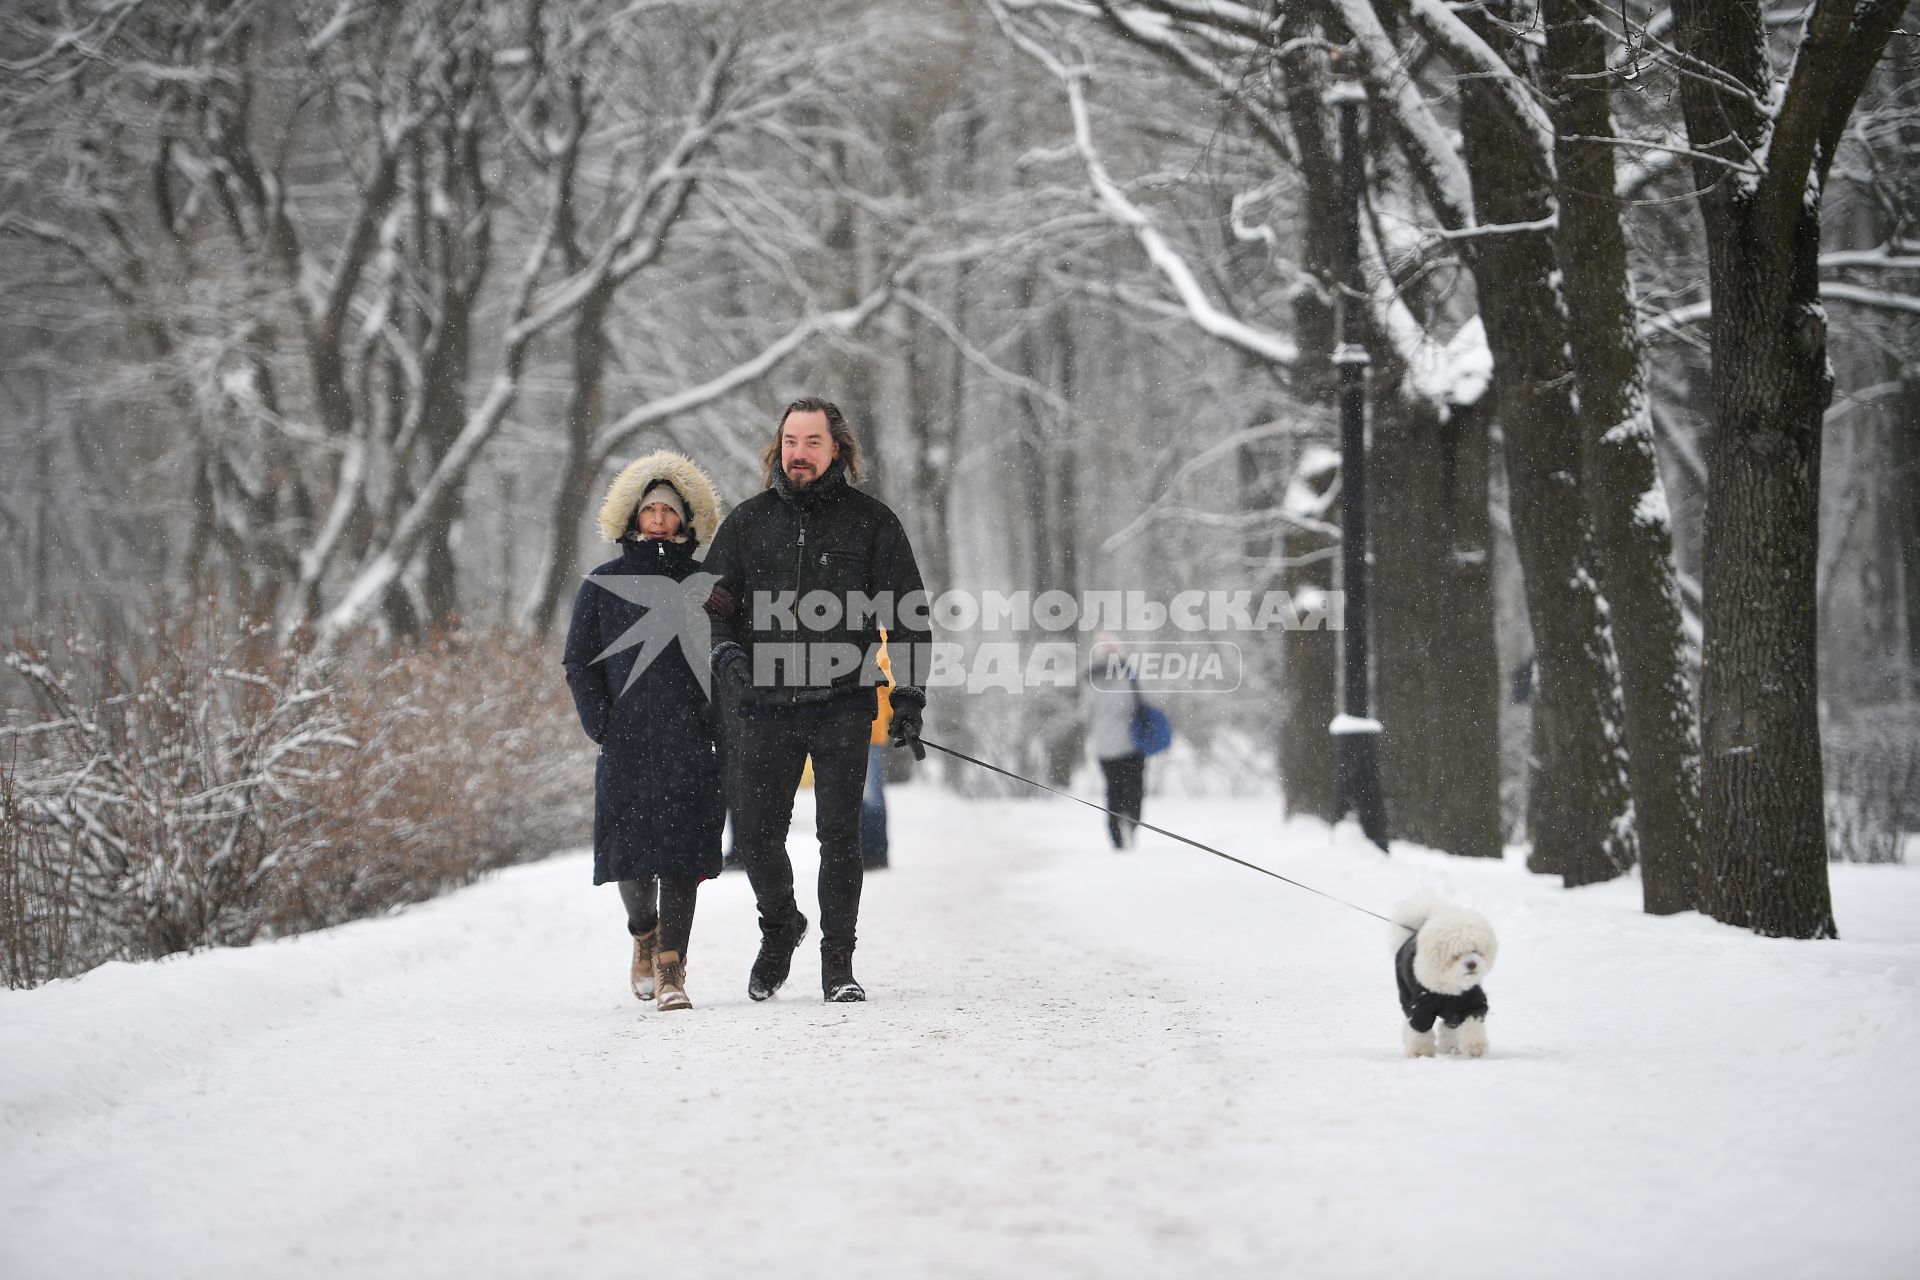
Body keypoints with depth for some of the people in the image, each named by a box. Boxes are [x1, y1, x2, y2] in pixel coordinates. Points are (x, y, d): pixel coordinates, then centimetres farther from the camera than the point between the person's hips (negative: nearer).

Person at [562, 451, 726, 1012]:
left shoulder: (705, 584, 10)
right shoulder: (603, 585, 10)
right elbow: (579, 663, 9)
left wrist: (718, 724, -5)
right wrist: (602, 725, -3)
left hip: (689, 743, -1)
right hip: (625, 744, 1)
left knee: (680, 850, -9)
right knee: (630, 849, 2)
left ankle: (670, 969, -9)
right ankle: (643, 937, 31)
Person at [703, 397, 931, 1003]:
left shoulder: (870, 521, 5)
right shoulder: (749, 521, 10)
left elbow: (907, 613, 7)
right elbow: (713, 599, 13)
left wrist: (909, 696, 0)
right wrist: (729, 653, -7)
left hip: (843, 707, -2)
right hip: (765, 705, 2)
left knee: (839, 835, -3)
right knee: (756, 836, 2)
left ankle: (838, 963, 7)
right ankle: (779, 925, 30)